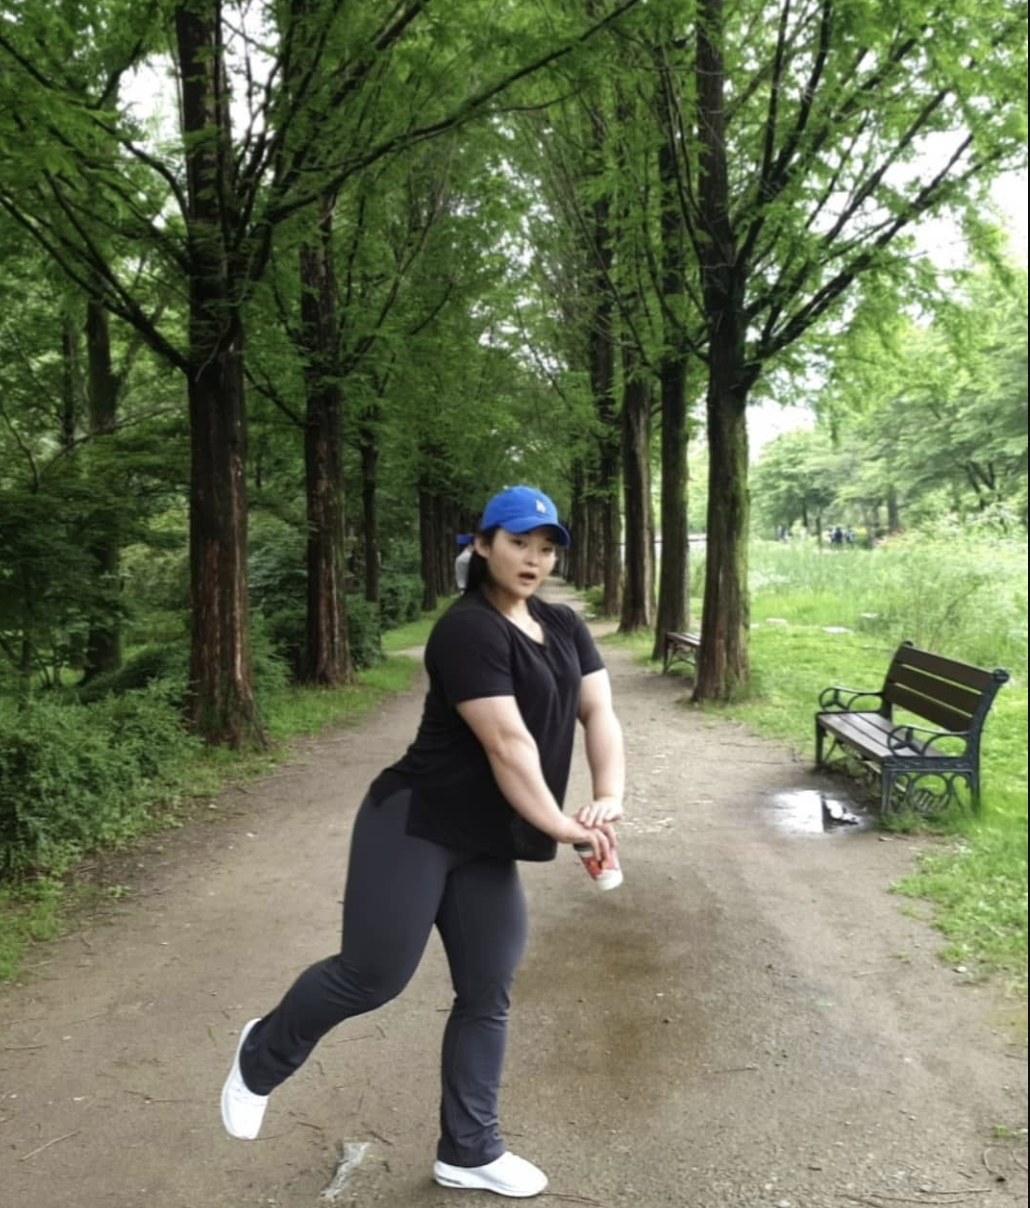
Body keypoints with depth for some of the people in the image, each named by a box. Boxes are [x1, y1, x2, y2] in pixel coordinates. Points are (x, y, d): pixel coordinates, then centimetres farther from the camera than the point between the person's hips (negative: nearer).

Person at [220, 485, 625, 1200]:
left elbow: (600, 713, 0)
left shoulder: (564, 628, 9)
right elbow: (507, 743, -21)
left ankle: (470, 1153, 26)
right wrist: (559, 826, -18)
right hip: (416, 825, -7)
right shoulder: (468, 630, -16)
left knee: (487, 996, 10)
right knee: (372, 976, -4)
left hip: (487, 846, 8)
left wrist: (610, 799, -17)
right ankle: (262, 1058, 26)